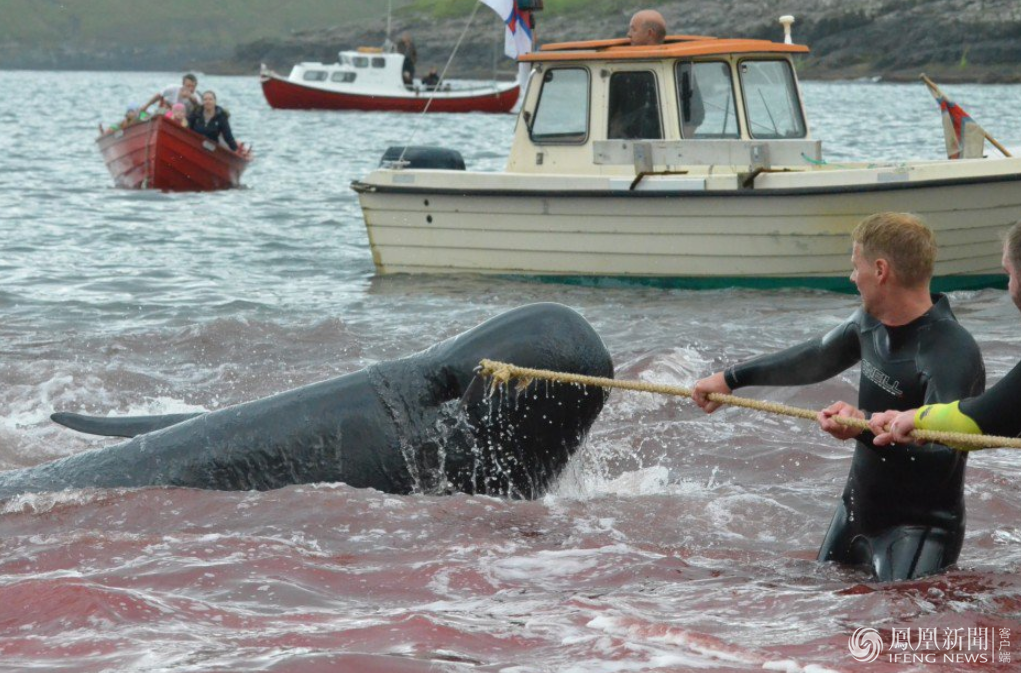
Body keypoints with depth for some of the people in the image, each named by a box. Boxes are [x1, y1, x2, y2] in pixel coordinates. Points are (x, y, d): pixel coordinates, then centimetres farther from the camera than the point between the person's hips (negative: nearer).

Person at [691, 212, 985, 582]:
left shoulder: (953, 354, -26)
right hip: (857, 508, 9)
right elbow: (815, 359, 20)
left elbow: (941, 461, -32)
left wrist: (865, 428, -42)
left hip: (919, 527, -9)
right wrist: (731, 378, 27)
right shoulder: (871, 321, 2)